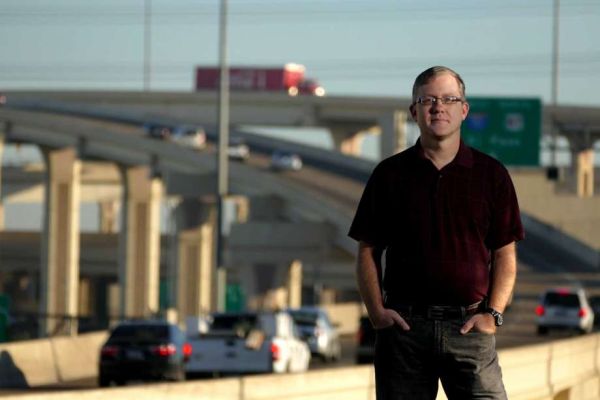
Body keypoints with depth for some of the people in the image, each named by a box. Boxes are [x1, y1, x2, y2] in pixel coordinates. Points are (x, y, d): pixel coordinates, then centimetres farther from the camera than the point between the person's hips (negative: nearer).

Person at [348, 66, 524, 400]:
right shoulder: (390, 175, 7)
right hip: (403, 322, 1)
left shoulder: (491, 174, 6)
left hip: (468, 324, -1)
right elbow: (368, 252, 9)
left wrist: (494, 313, -4)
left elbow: (505, 255, 7)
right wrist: (376, 311, -2)